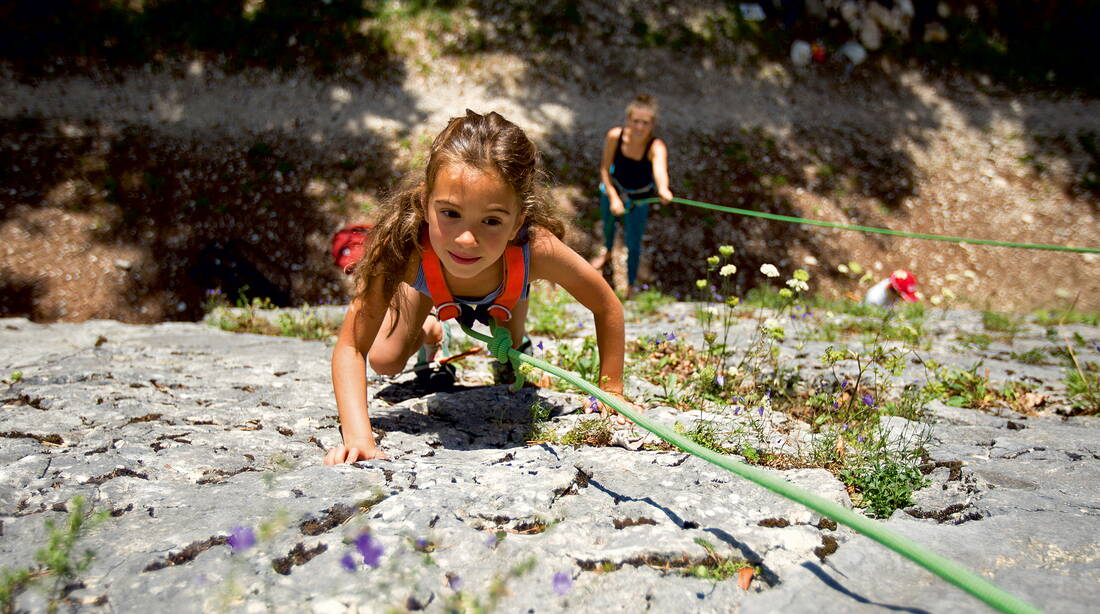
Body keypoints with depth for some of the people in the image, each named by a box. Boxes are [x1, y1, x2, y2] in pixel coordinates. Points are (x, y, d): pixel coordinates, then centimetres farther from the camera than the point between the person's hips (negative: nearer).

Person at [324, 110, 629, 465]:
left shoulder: (535, 248, -48)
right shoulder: (405, 248, -49)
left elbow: (608, 308, -29)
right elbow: (350, 348, -40)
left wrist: (611, 392, -22)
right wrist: (358, 437, -53)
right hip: (428, 285, 0)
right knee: (385, 362, 1)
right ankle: (428, 331, 32)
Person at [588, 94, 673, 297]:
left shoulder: (656, 147, -36)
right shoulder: (615, 136, -30)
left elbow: (660, 169, -57)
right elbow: (605, 169, -18)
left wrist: (663, 189, -78)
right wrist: (613, 197, -27)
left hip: (639, 200, -3)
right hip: (613, 189, 3)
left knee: (633, 245, 6)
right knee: (608, 222, 31)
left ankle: (630, 287, 34)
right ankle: (607, 250, 68)